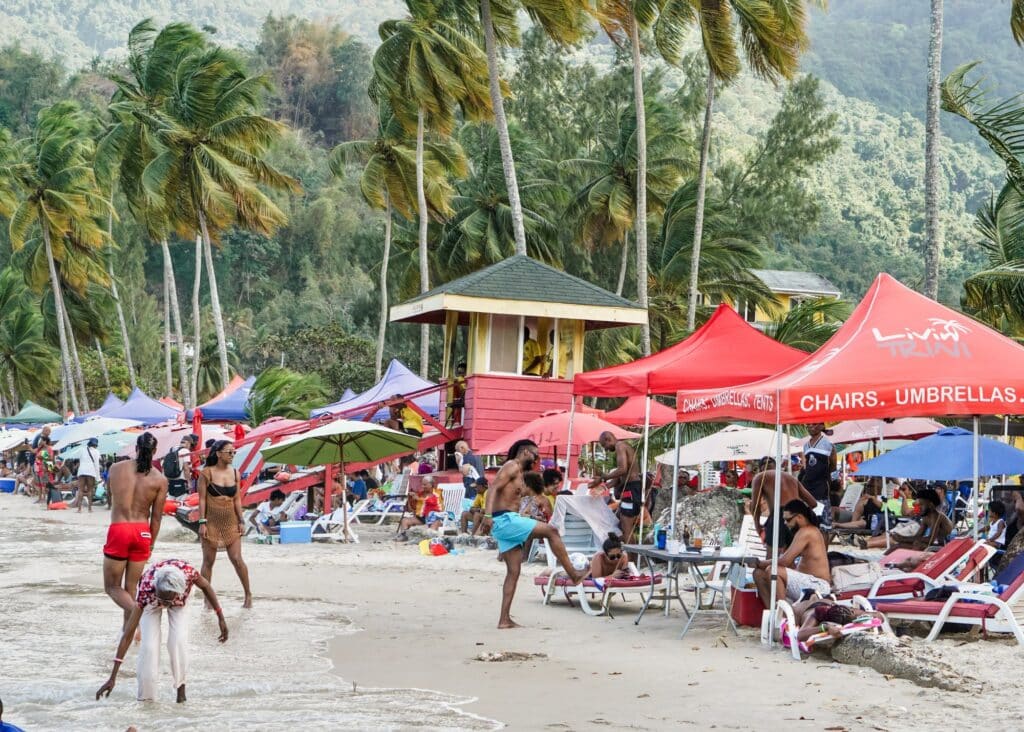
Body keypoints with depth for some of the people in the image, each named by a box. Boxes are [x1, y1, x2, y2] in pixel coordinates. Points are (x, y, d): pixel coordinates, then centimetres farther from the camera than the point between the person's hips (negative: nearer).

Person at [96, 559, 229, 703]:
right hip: (150, 602, -1)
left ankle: (180, 686, 2)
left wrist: (221, 618, -9)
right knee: (149, 645, -18)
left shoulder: (187, 571, -43)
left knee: (178, 640, -20)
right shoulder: (146, 588, -43)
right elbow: (128, 635, -39)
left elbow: (205, 586, -17)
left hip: (179, 602, 1)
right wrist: (112, 678, -39)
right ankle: (145, 696, -2)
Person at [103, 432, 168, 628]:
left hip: (118, 530, -2)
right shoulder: (160, 479, -3)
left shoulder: (116, 468, -1)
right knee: (131, 588, 14)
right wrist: (151, 544, 11)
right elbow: (156, 517, 0)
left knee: (112, 586, 8)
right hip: (142, 532, 2)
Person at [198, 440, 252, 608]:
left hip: (231, 522, 2)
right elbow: (202, 499, -5)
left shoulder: (235, 473, 6)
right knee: (208, 561, 4)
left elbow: (237, 499, 9)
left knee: (236, 559, -3)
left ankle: (248, 594, 10)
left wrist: (241, 521, 4)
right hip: (212, 522, -2)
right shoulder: (207, 473, -5)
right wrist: (202, 522, -10)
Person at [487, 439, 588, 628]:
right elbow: (494, 489, -18)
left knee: (513, 571, 5)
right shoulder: (512, 466, -5)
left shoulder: (519, 473, 25)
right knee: (551, 531, -7)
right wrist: (488, 514, -34)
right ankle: (573, 573, -2)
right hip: (505, 520, -10)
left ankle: (504, 619, 2)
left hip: (506, 523, 10)